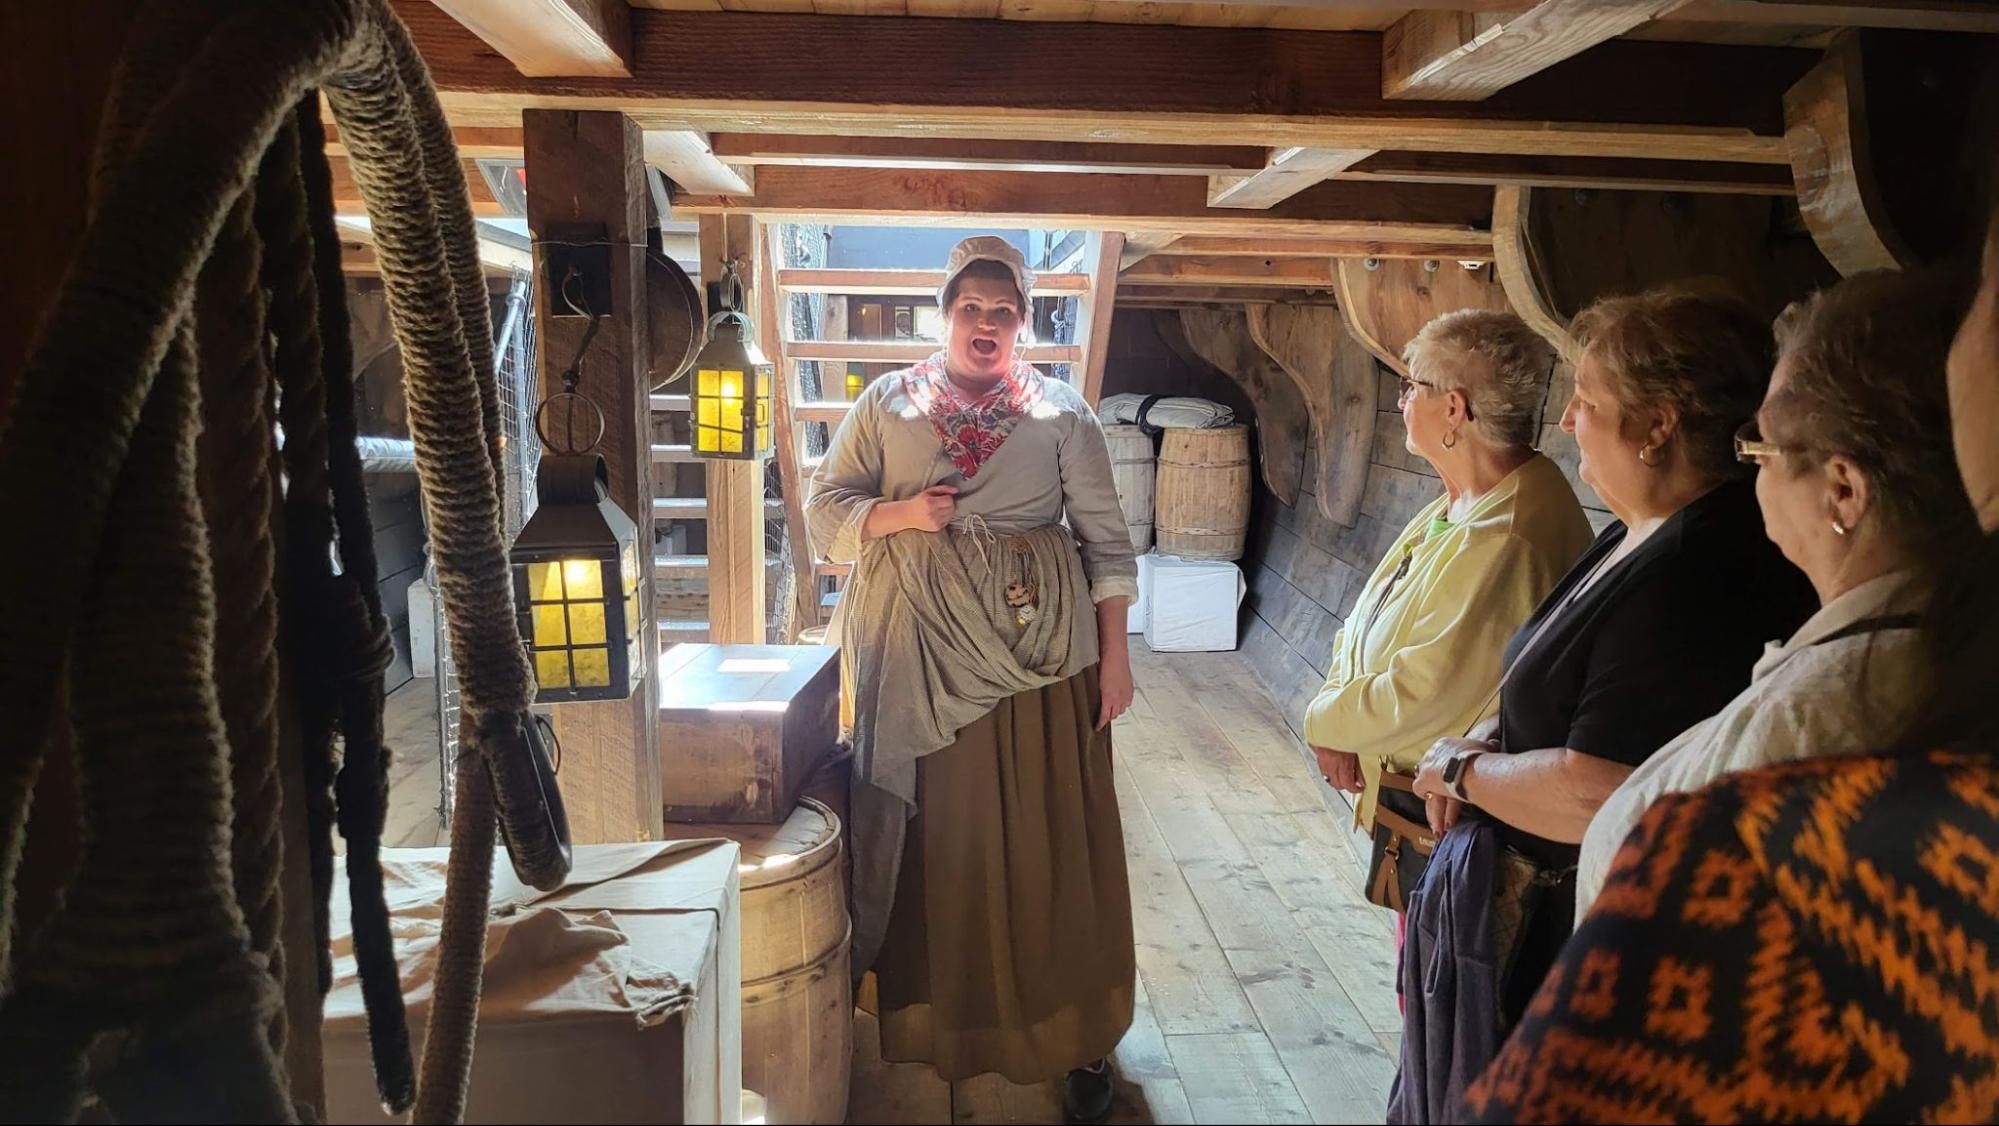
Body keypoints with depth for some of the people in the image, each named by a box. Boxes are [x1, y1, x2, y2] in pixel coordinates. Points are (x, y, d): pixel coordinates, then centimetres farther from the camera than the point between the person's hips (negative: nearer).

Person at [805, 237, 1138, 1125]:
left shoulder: (1061, 412, 4)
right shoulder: (886, 403, 6)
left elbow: (1104, 538, 2)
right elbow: (825, 508, 4)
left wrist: (1114, 653, -3)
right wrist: (900, 513, -15)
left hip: (1034, 648, -1)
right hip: (916, 652, 1)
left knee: (1045, 838, 4)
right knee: (932, 835, 9)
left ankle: (1076, 1037, 18)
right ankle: (932, 1016, 28)